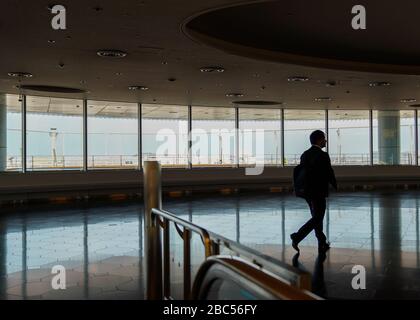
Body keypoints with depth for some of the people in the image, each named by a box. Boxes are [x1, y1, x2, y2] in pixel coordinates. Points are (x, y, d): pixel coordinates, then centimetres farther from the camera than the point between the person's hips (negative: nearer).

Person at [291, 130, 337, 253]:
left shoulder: (304, 155, 7)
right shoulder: (323, 156, -15)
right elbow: (330, 174, -11)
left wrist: (305, 189, 16)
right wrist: (335, 187, 6)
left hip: (307, 192, 8)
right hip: (319, 193, -8)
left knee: (317, 218, 16)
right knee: (317, 219, 1)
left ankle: (322, 244, 25)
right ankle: (297, 237, -10)